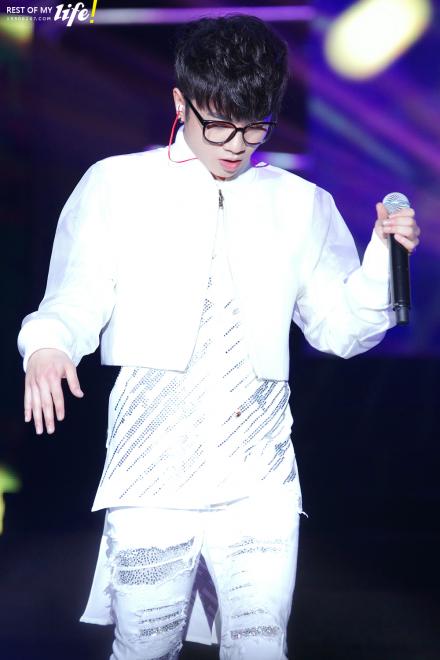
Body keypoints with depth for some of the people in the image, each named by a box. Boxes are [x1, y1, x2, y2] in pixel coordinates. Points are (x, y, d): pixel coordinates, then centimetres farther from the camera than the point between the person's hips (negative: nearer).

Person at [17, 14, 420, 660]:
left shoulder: (302, 205, 12)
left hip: (260, 482, 2)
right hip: (150, 473, -1)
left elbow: (340, 327, 11)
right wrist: (46, 347, -16)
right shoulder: (114, 186, 6)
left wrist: (384, 256, -6)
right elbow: (75, 304, 6)